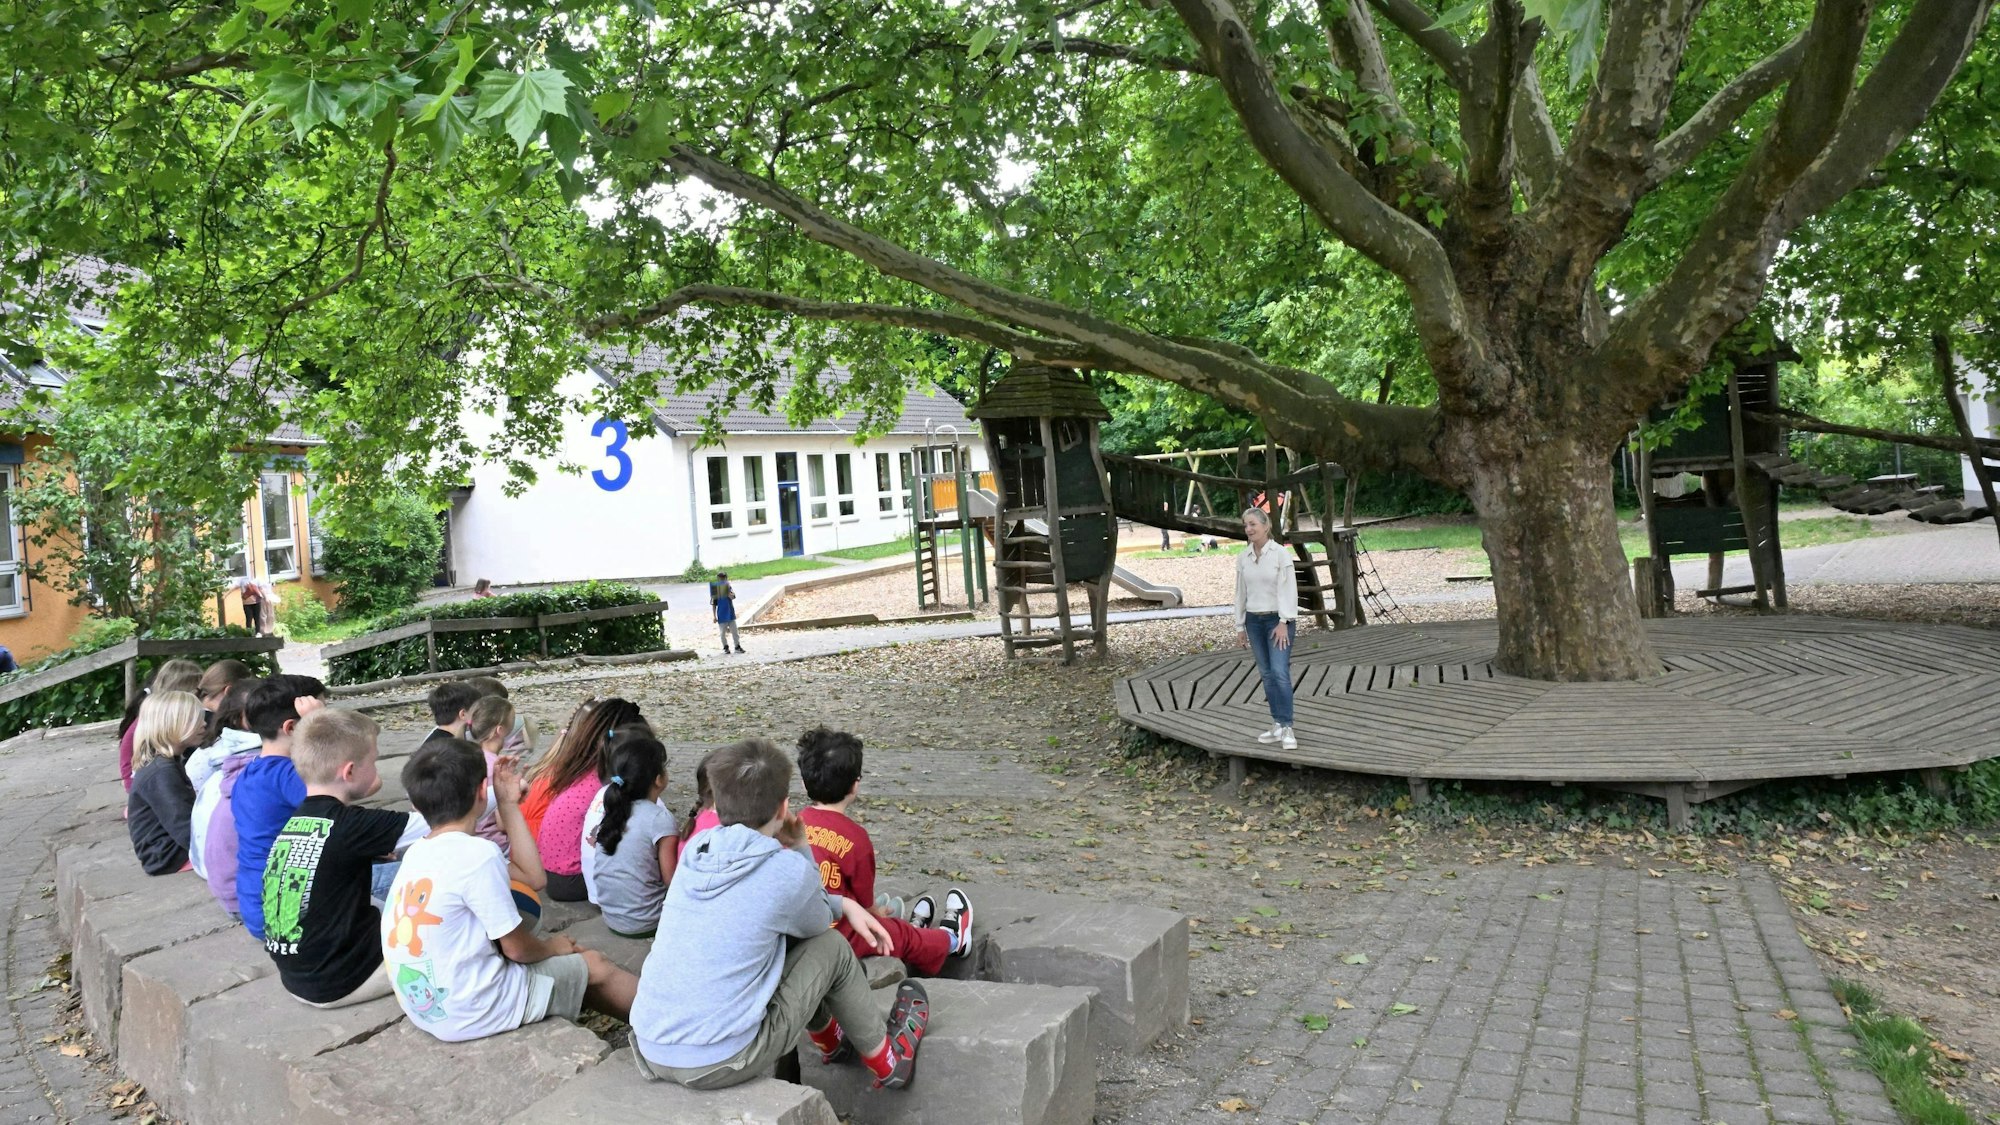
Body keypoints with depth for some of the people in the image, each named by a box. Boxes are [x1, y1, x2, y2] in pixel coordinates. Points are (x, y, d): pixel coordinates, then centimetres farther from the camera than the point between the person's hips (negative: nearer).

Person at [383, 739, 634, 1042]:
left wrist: (509, 805, 12)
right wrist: (552, 947, 7)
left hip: (426, 1008, 8)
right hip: (472, 1014, -8)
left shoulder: (417, 851, 3)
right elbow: (517, 948, -14)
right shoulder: (478, 854, -22)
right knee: (595, 966, 9)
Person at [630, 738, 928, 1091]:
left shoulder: (697, 849, 4)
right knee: (832, 947, 11)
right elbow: (817, 925, 8)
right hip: (720, 1064, -6)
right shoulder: (787, 870, -14)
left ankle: (831, 1038, 47)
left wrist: (844, 904, 17)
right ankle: (886, 1060, 30)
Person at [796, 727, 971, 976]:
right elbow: (865, 899, -7)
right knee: (906, 938, 23)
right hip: (839, 938, -5)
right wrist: (877, 914, 18)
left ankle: (912, 926, 56)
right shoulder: (855, 837, -20)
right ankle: (951, 939, 47)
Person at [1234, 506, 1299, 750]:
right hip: (1254, 621, 5)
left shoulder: (1280, 554, -10)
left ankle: (1287, 729, -12)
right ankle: (1277, 725, 13)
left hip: (1279, 620, -5)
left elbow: (1288, 590, -14)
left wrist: (1283, 623, -19)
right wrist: (1240, 626, 11)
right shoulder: (1243, 558, 6)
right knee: (1267, 674, 7)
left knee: (1280, 672, -14)